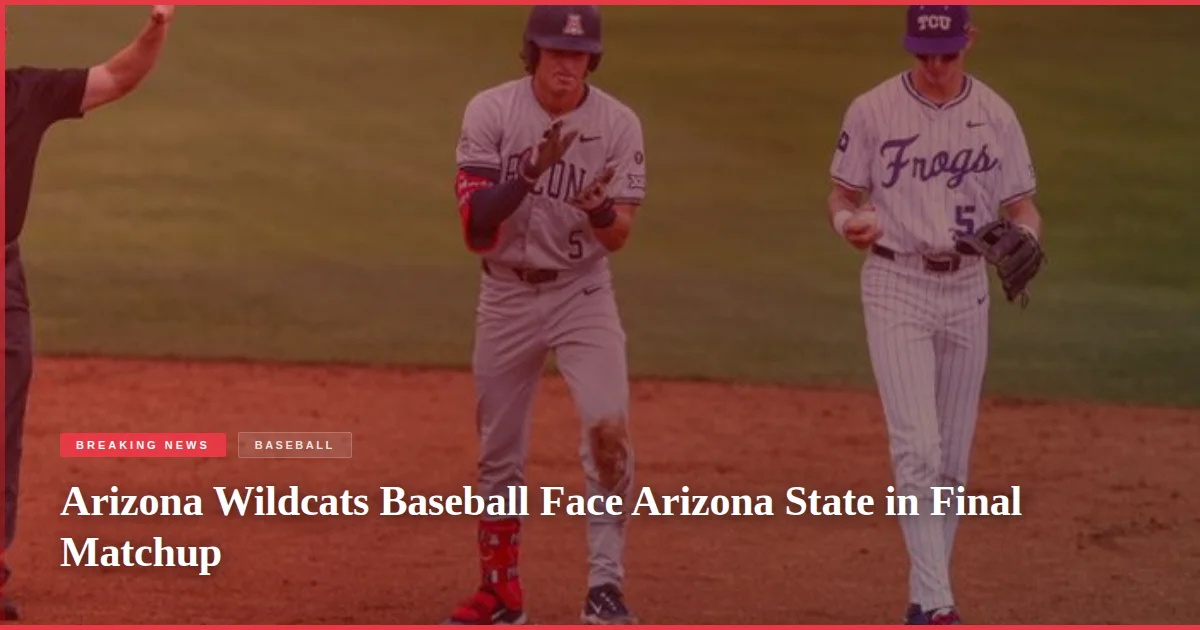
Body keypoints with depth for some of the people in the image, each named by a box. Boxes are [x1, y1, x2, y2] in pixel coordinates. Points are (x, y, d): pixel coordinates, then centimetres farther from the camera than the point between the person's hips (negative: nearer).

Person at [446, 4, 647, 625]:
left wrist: (600, 210, -35)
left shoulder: (618, 124, -9)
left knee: (608, 429, -20)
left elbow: (618, 236, -12)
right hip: (506, 296, 1)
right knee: (498, 454, 10)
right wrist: (532, 172, -31)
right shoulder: (491, 112, -10)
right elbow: (474, 226, -17)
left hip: (582, 295, -1)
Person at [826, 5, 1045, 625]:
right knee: (917, 446, -16)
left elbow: (1021, 206, 7)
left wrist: (1025, 237, -16)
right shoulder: (873, 110, -4)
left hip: (966, 288, 3)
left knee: (953, 456, 8)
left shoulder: (995, 114, 3)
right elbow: (842, 196, 3)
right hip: (896, 286, -3)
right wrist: (847, 221, -20)